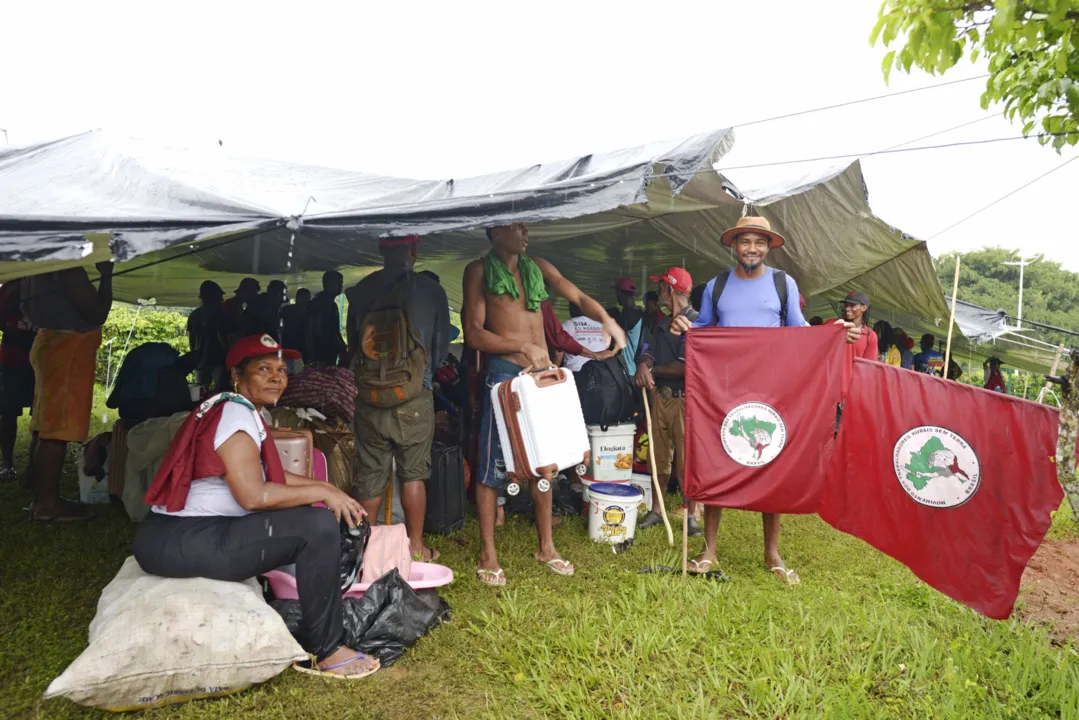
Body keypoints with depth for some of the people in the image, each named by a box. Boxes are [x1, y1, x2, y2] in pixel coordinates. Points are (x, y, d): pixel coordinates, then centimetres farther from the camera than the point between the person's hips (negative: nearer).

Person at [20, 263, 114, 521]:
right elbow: (96, 313, -18)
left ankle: (43, 498, 17)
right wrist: (106, 275, -7)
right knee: (58, 430, -8)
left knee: (50, 429, 12)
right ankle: (48, 503, -5)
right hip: (67, 348, -10)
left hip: (49, 344, 10)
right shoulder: (66, 265, -16)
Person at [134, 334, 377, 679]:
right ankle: (327, 651, -8)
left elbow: (268, 474, 19)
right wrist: (322, 492, -14)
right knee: (319, 525, -18)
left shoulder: (244, 410, 15)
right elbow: (253, 495, -25)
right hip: (180, 543, -10)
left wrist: (325, 487, 9)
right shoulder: (235, 413, -15)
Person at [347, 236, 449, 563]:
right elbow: (441, 346, 3)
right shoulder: (431, 290, -6)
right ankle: (416, 547, 17)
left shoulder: (360, 291, 0)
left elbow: (353, 342, 10)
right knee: (413, 472, 10)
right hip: (415, 395, -2)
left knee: (370, 473, 10)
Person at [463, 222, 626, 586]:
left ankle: (546, 546, 23)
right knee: (493, 463, -1)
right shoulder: (480, 270, 1)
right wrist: (523, 346, -14)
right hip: (504, 374, -5)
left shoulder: (538, 267, 14)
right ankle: (488, 553, 11)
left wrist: (606, 319, -13)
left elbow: (579, 298, 7)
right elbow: (473, 334, -6)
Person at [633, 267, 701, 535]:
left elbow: (685, 366, -19)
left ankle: (692, 516, 11)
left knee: (686, 460, -2)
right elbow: (647, 352, 8)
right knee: (659, 458, 14)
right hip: (659, 396, 7)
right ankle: (655, 511, 24)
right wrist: (643, 366, -17)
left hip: (684, 399, -7)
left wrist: (653, 370, -6)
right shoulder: (662, 324, 15)